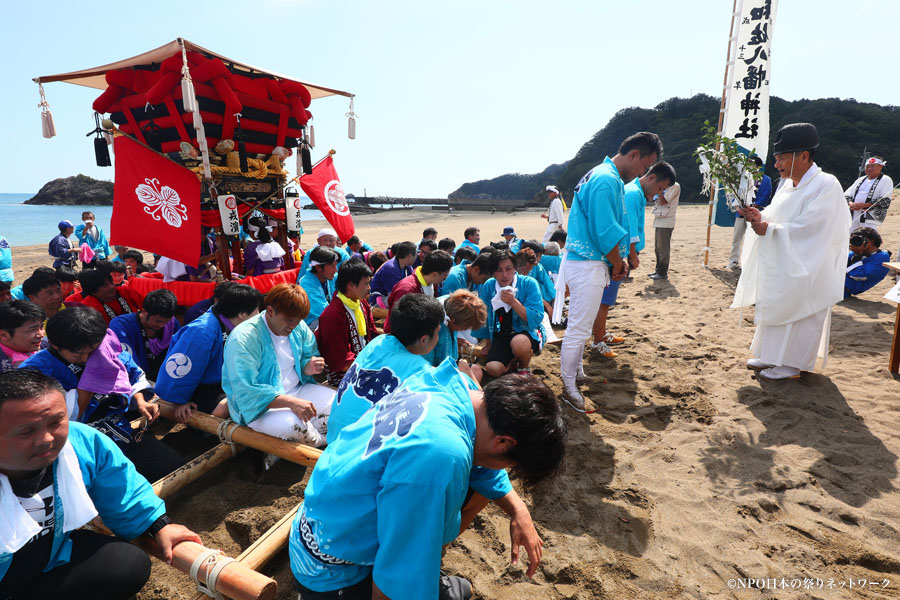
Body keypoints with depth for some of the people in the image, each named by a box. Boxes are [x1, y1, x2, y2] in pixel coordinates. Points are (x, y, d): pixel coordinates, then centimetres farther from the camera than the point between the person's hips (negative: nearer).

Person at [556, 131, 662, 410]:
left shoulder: (607, 176, 17)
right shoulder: (607, 180, -18)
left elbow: (610, 227, 20)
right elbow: (606, 233, -22)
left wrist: (618, 260, 11)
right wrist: (618, 264, -6)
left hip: (584, 261, 11)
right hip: (588, 265, -11)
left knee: (581, 325, 20)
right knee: (579, 329, -1)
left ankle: (577, 373, 35)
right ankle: (568, 387, 11)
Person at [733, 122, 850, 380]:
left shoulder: (825, 185, -15)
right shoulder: (788, 184, 10)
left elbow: (808, 227, -23)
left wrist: (769, 230, -22)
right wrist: (760, 217, -5)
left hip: (804, 268, -8)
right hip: (779, 263, 8)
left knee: (797, 312, 1)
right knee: (775, 308, 14)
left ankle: (792, 365, 13)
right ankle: (772, 356, 26)